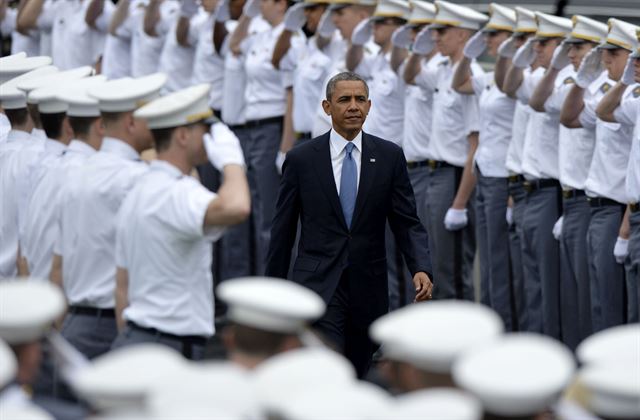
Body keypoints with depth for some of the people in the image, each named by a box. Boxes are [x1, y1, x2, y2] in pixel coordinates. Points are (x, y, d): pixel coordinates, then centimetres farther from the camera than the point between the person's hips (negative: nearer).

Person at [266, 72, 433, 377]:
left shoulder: (389, 157, 3)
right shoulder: (301, 159, -1)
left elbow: (407, 222, 1)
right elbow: (282, 230, 5)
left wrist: (421, 269, -17)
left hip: (368, 291, 3)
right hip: (317, 285, -3)